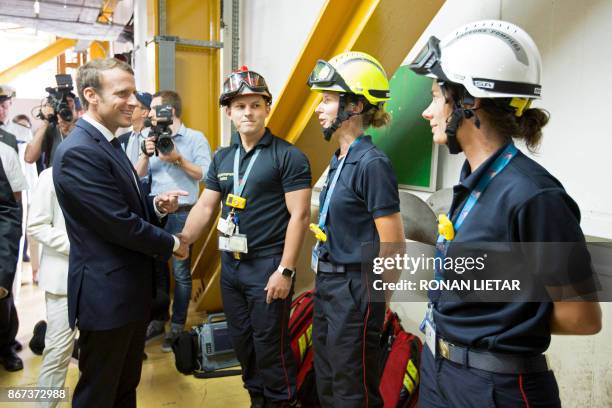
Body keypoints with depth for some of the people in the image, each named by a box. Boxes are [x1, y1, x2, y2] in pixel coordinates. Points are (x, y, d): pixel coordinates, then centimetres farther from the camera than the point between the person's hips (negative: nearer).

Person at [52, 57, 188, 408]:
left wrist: (156, 205, -4)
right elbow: (119, 222, -24)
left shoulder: (109, 142, 10)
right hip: (106, 294, -9)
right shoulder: (79, 152, -22)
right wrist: (171, 245, -10)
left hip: (130, 289, 10)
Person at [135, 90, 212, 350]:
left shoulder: (195, 138, -3)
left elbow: (205, 175, -9)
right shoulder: (153, 138, 12)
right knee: (156, 268, 13)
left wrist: (178, 159, -14)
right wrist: (146, 155, -7)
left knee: (180, 272, 2)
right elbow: (138, 174, 9)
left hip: (181, 214, -5)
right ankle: (158, 321, 27)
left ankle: (177, 327, 13)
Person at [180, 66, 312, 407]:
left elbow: (299, 215, -15)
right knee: (242, 341, 18)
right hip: (230, 265, 7)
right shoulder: (222, 158, 9)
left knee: (270, 345, 4)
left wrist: (285, 270, -18)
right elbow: (205, 208, 12)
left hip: (268, 266, -6)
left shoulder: (288, 156, -11)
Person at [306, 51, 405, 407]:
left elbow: (392, 248, -18)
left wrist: (370, 297, -9)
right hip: (327, 284, 9)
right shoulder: (340, 159, 8)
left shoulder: (372, 164, -19)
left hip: (355, 289, -9)